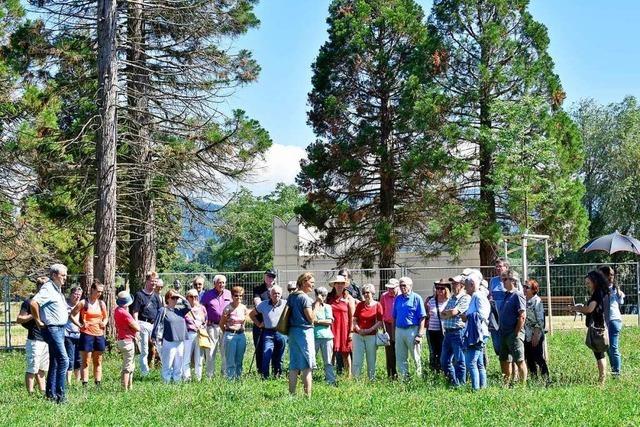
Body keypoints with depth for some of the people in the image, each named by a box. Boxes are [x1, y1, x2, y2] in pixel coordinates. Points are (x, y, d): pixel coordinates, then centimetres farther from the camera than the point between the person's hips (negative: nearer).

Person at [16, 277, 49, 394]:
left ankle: (43, 392, 21)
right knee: (32, 369, -6)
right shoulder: (29, 302, -4)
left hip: (47, 340, 7)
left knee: (43, 369, 14)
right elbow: (19, 319, -9)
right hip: (34, 340, -7)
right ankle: (30, 394, -4)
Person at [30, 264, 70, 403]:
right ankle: (60, 395, -14)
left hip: (60, 329, 10)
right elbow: (33, 302, -30)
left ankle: (50, 393, 18)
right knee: (63, 360, -14)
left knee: (55, 362, 13)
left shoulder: (57, 289, 16)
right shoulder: (48, 289, -15)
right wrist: (38, 321, -21)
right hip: (52, 329, -10)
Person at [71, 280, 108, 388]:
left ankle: (98, 384, 13)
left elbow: (106, 317, 21)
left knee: (98, 362, 9)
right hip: (86, 334, -5)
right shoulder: (83, 303, -4)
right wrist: (79, 324, -10)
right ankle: (84, 384, -3)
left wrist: (104, 323, 1)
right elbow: (72, 315, -2)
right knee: (85, 362, -3)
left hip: (99, 334, 5)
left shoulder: (101, 304, 9)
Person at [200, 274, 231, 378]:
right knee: (210, 352, -2)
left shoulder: (228, 294, 10)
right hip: (212, 326, -2)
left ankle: (225, 373, 13)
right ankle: (210, 375, 3)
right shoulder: (208, 294, 4)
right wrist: (205, 320, 0)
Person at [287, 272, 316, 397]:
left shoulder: (291, 297, 11)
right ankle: (307, 395, -6)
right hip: (304, 331, -8)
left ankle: (291, 393, 11)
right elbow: (311, 318, -14)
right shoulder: (305, 298, -13)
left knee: (294, 365, 9)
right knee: (307, 366, -4)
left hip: (292, 331, 8)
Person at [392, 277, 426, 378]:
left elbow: (422, 318, -7)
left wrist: (420, 334, -14)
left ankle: (419, 377, 10)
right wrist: (393, 331, 10)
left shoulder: (416, 298, -3)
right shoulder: (398, 299, 12)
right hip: (399, 330, 5)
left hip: (412, 330, -5)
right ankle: (404, 377, 15)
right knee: (400, 358, 7)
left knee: (416, 357, 2)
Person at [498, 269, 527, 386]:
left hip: (514, 334, -9)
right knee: (504, 359, 15)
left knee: (519, 360, -4)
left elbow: (522, 316, -17)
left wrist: (517, 333, -17)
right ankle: (507, 384, 24)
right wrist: (500, 329, 14)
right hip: (504, 333, 9)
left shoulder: (517, 295, -12)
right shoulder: (506, 295, 14)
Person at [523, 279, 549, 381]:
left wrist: (536, 335, -19)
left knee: (539, 358, -4)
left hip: (536, 336, -7)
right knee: (529, 359, 10)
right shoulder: (524, 301, 11)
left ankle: (546, 379, 2)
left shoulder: (537, 301, -11)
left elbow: (540, 320, -15)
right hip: (526, 336, 8)